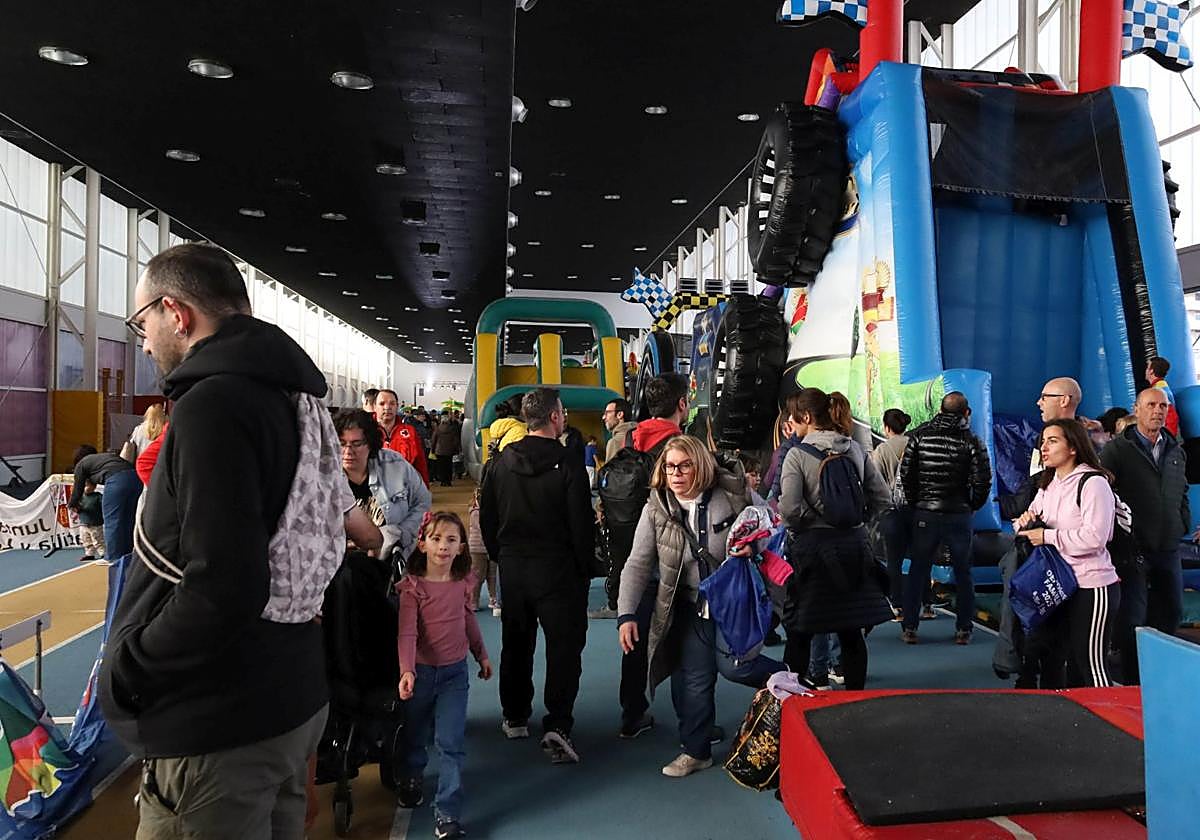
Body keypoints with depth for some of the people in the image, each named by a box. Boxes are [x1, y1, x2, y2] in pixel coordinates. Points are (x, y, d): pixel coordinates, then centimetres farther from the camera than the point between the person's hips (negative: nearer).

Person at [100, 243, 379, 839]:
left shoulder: (214, 403, -22)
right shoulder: (293, 395, 7)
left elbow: (221, 590, -28)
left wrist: (123, 670, -14)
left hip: (217, 729, -9)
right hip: (291, 697, 9)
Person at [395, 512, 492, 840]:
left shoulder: (463, 582, -3)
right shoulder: (413, 586, -14)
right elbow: (407, 632, -20)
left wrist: (481, 654, 19)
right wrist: (406, 671, -34)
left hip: (455, 671, 1)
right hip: (421, 670, -1)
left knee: (451, 743, -7)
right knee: (415, 735, 19)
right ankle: (411, 779, 49)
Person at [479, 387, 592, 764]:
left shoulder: (502, 462, 2)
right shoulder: (568, 465, -13)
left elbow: (486, 517, 8)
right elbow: (582, 524, -12)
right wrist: (584, 568, 1)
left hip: (512, 567, 5)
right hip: (557, 568, -5)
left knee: (516, 642, 17)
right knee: (564, 644, 2)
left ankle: (515, 717, 29)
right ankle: (557, 725, -6)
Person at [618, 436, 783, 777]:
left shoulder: (732, 496, -12)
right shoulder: (656, 509, -7)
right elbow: (637, 565, -6)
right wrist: (626, 614, -14)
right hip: (689, 606, 3)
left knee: (732, 665, -14)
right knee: (693, 678, 5)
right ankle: (696, 751, 24)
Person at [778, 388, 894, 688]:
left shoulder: (798, 454, -10)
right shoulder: (856, 450, 5)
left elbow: (790, 508, -20)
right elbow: (883, 500, 5)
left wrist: (812, 522, -1)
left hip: (811, 545, -5)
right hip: (853, 544, 5)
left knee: (799, 632, 7)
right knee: (851, 631, 14)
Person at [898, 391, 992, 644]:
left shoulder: (920, 434, -1)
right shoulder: (971, 440, -6)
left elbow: (905, 472, -3)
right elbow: (983, 479, -9)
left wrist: (915, 501, 9)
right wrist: (972, 505, 7)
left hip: (924, 512, 1)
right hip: (959, 514, -1)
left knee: (917, 569, 9)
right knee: (963, 572, 12)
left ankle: (909, 628, 11)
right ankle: (963, 630, 17)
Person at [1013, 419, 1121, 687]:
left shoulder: (1093, 483, -13)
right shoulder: (1048, 484, 12)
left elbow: (1094, 537, -25)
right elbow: (1029, 531, 16)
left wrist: (1047, 536, -18)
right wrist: (1025, 521, -6)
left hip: (1092, 587, -8)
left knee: (1091, 666, -2)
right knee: (1072, 664, 18)